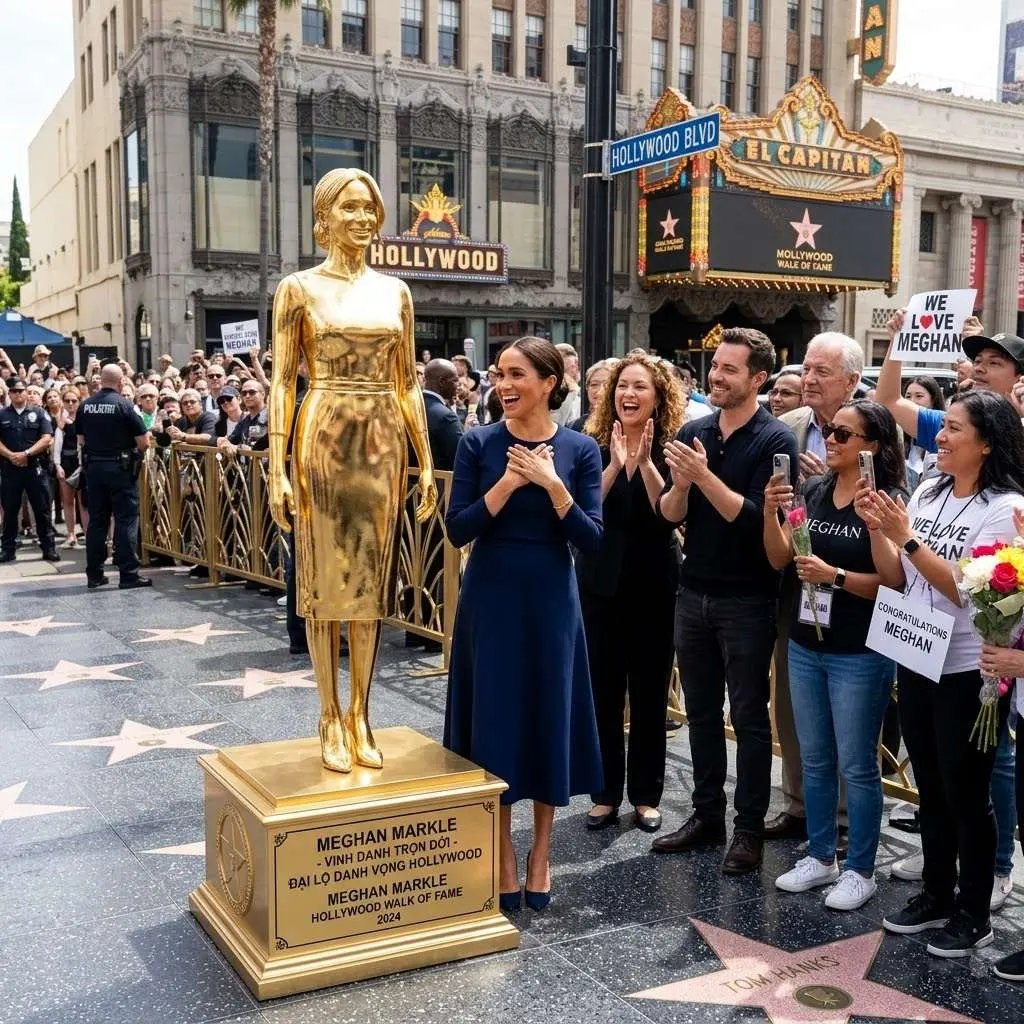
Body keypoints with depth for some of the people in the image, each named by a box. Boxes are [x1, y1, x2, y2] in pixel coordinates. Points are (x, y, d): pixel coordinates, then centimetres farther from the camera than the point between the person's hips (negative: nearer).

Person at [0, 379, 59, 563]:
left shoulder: (39, 413, 4)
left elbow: (47, 438, -4)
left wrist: (26, 454, -14)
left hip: (35, 467, -2)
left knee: (42, 510, 1)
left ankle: (49, 548, 6)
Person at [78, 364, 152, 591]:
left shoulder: (85, 405, 3)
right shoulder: (123, 404, -11)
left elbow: (82, 439, 13)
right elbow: (144, 442, -11)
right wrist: (129, 447, 9)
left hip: (93, 467, 5)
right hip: (120, 468, -5)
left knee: (96, 521, 11)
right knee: (126, 520, -1)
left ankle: (94, 574, 15)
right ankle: (128, 574, -2)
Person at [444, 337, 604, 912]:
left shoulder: (579, 448, -3)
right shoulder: (479, 444, -3)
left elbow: (592, 540, -8)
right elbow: (458, 530, -9)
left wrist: (551, 483, -19)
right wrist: (509, 481, -19)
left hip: (551, 600, 0)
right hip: (491, 598, 0)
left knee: (550, 719, 8)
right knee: (495, 721, 5)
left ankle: (541, 854, 26)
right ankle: (503, 856, 22)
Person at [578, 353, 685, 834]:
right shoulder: (594, 445, -1)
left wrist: (645, 462, -24)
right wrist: (615, 465, -23)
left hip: (654, 585, -1)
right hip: (602, 583, 1)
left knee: (650, 692, 8)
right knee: (603, 691, 6)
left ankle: (646, 795, 21)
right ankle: (605, 792, 19)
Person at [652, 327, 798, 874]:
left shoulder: (775, 439, -11)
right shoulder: (693, 433, 5)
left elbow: (754, 517, -19)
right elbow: (669, 513, 1)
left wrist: (704, 475, -26)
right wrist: (681, 481, -18)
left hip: (747, 599, -5)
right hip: (693, 592, 5)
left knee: (749, 716, 5)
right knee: (701, 710, 14)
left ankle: (749, 828, 17)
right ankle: (707, 813, 27)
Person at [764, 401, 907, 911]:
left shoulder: (887, 501, -12)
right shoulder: (813, 491, 5)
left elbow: (894, 582, -18)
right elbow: (779, 560, 3)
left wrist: (835, 576, -24)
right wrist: (770, 512, -11)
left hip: (860, 655, -6)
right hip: (805, 648, 6)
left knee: (856, 767, 4)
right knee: (814, 761, 16)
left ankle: (860, 870, 20)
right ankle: (820, 857, 31)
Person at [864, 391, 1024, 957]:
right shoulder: (927, 494, 6)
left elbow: (969, 591, -21)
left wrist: (907, 538, -23)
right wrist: (878, 530, -10)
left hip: (968, 671, -6)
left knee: (965, 793, 5)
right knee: (930, 788, 17)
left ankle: (973, 913, 22)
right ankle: (936, 895, 32)